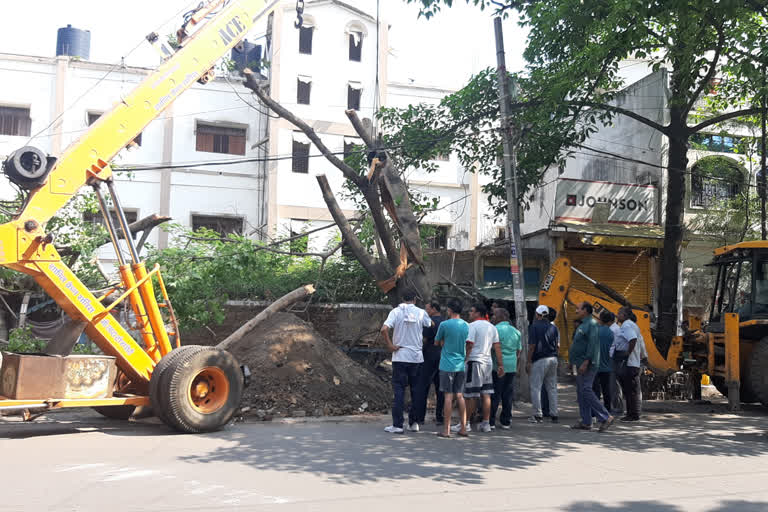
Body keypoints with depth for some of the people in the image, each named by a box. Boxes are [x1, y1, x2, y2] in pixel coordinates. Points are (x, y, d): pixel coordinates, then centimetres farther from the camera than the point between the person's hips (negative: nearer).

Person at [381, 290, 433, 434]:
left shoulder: (396, 312, -3)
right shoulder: (421, 312, 1)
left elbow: (384, 329, -16)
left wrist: (390, 345, -6)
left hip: (400, 357, -1)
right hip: (417, 357, 1)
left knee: (399, 390, 2)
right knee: (416, 390, 13)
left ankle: (397, 425, 0)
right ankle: (414, 422, 17)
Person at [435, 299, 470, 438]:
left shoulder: (444, 324, -9)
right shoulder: (466, 326, 7)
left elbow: (438, 342, 2)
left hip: (448, 365, -5)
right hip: (461, 365, 5)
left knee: (448, 396, -3)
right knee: (460, 396, 10)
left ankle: (446, 429, 0)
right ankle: (463, 428, 12)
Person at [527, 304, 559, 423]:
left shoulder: (534, 326, -8)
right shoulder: (553, 327, 9)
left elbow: (532, 345, -11)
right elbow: (556, 344, 12)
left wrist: (529, 361, -6)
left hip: (539, 360, -6)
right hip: (553, 359, 6)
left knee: (536, 388, 0)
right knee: (552, 387, 12)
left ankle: (537, 415, -1)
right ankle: (554, 415, 13)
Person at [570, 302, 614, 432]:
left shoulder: (591, 324, -12)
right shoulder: (583, 325, 20)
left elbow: (592, 344, -22)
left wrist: (585, 362, -27)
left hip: (587, 364, -11)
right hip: (581, 364, 11)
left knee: (586, 391, -13)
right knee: (581, 392, 10)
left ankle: (605, 417, -9)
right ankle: (586, 422, 13)